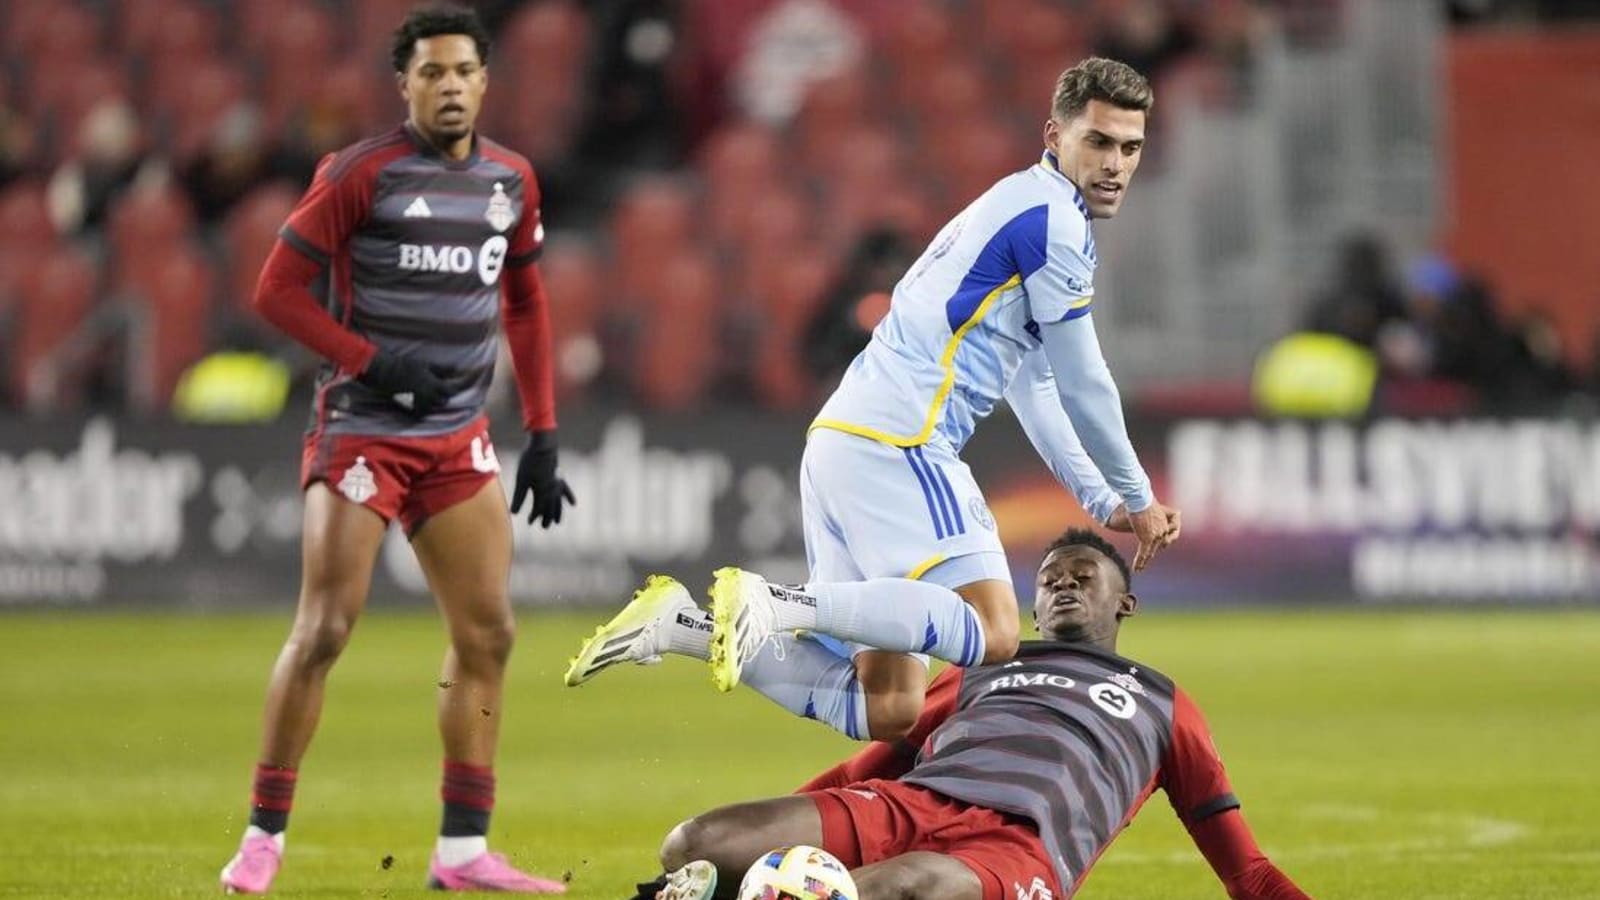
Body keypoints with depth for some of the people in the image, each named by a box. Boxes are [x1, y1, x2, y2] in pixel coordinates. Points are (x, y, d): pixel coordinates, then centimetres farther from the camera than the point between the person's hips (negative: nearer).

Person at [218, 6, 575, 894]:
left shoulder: (511, 180, 7)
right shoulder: (360, 173, -9)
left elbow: (525, 304, 17)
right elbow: (277, 289, -9)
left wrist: (542, 435, 11)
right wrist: (372, 362, -19)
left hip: (458, 438, 6)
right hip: (360, 430, -5)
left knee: (487, 635, 2)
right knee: (323, 629, -9)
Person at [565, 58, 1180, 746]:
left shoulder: (1018, 210, 26)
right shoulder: (1052, 217, -4)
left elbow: (1033, 386, 33)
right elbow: (1082, 384, -1)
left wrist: (1100, 502, 30)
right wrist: (1137, 498, 11)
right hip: (897, 440, -10)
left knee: (887, 710, 2)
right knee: (993, 634, -23)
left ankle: (689, 625, -5)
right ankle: (783, 604, -26)